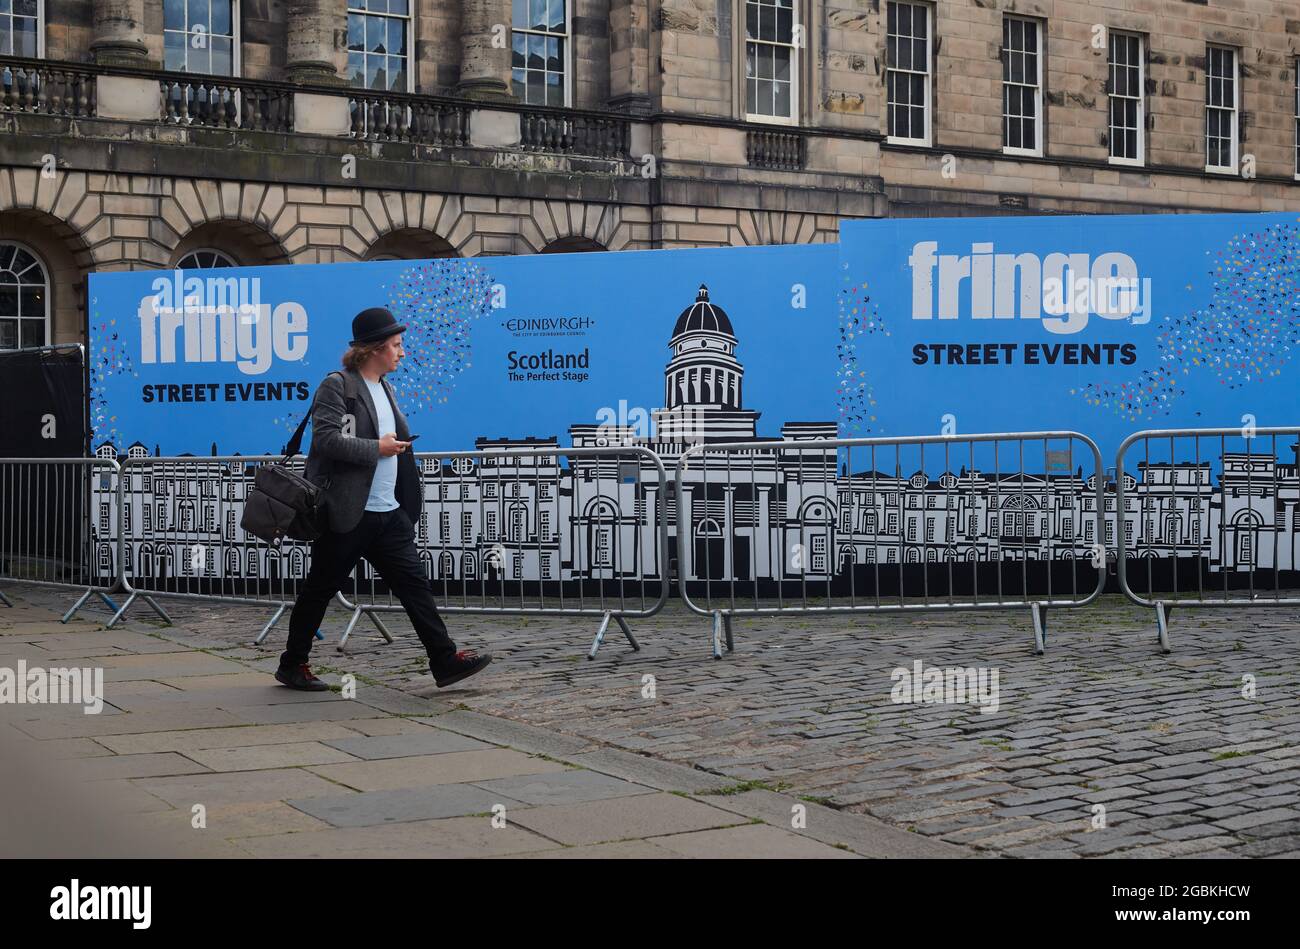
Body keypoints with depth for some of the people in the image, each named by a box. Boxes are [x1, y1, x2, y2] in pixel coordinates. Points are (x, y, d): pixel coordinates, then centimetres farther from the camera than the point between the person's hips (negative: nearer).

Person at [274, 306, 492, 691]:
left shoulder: (384, 388, 17)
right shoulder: (337, 385, -10)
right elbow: (326, 439, -22)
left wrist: (398, 446, 11)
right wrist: (377, 448, -16)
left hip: (389, 513, 8)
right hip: (347, 514, -8)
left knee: (415, 584, 0)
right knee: (319, 590, 5)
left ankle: (445, 661, -1)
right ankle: (292, 665, 18)